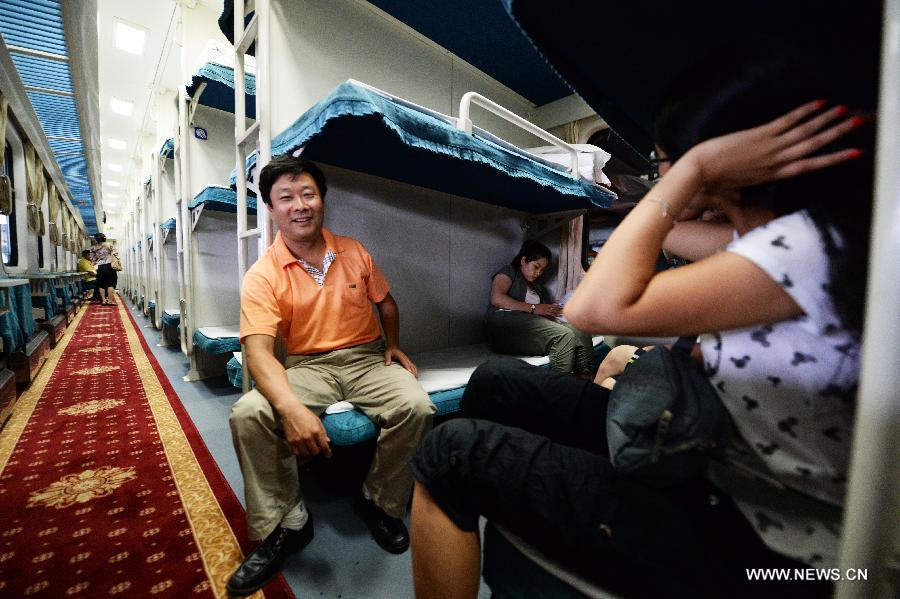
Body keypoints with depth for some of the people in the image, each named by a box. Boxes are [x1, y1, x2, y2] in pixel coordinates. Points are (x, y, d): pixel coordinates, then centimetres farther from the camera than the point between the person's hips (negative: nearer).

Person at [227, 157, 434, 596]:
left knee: (416, 406, -26)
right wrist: (291, 407, -36)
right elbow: (258, 350, -18)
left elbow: (385, 302, 18)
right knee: (247, 414, -27)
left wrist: (392, 345, 2)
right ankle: (286, 524, -3)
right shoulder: (263, 276, -6)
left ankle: (379, 503, 2)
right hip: (307, 367, 0)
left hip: (367, 359, 1)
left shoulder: (354, 252, 4)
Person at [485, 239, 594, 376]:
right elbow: (497, 298, -9)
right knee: (565, 335, -26)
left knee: (582, 335, -16)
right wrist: (533, 308, -9)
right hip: (505, 326, -7)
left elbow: (548, 314, 17)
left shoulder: (538, 288, 32)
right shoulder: (509, 272, 12)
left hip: (534, 328, 7)